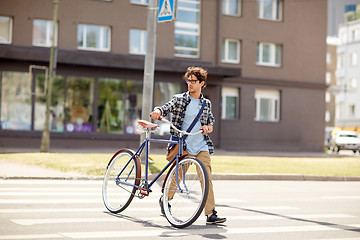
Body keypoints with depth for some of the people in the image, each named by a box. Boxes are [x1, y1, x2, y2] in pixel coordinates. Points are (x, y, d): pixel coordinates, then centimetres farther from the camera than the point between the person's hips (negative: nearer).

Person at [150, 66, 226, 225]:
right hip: (182, 145, -2)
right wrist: (158, 111, -29)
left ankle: (211, 214, -7)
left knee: (206, 178, -8)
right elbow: (166, 108, -6)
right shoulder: (179, 99, 5)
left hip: (202, 146, 2)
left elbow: (211, 120, 22)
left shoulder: (206, 103, 14)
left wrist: (208, 127, -1)